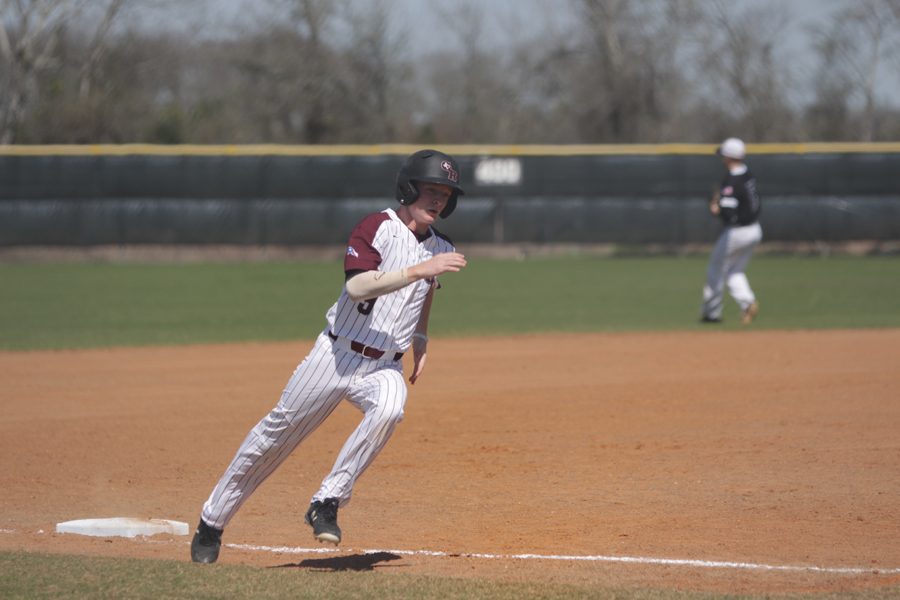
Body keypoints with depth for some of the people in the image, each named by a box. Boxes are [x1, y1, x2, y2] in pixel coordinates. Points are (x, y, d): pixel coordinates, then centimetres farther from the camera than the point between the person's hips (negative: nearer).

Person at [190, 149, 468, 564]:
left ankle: (327, 504, -22)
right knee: (278, 432, 3)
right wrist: (419, 270, -32)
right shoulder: (377, 228, -11)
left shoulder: (440, 249, 7)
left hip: (383, 366, 3)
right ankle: (212, 522, 19)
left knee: (388, 409, -31)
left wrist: (421, 337, 23)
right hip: (336, 355, -3)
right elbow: (357, 287, -28)